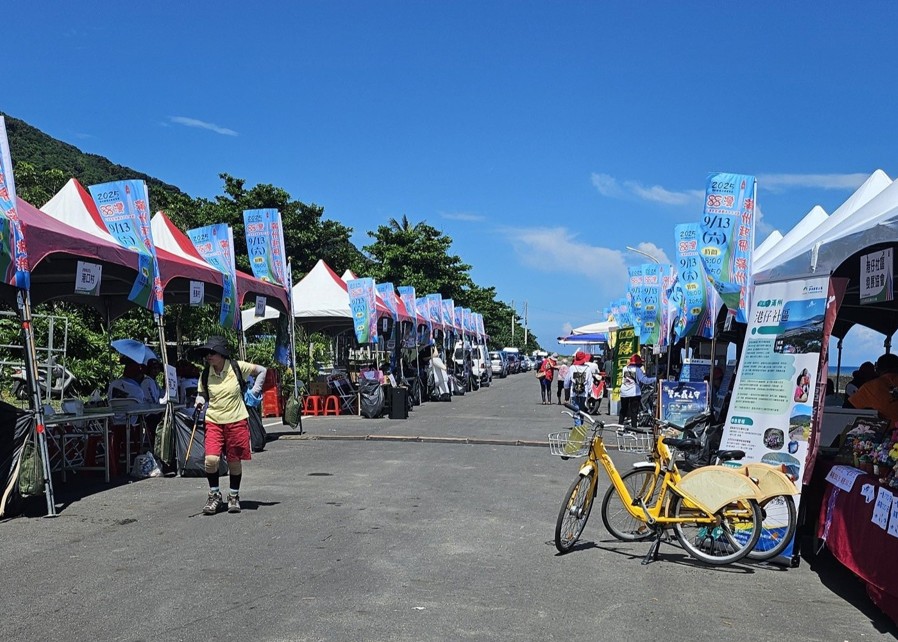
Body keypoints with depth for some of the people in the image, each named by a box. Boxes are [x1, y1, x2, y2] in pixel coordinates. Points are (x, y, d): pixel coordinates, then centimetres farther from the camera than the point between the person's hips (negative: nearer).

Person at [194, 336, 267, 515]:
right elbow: (201, 393, 16)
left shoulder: (237, 367, -7)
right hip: (213, 421, 1)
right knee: (211, 459, -13)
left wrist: (255, 391, 2)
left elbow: (261, 370, 7)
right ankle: (214, 495, 9)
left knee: (235, 461, 6)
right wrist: (200, 402, -6)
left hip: (236, 421, -1)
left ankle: (234, 496, 26)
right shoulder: (205, 374, 0)